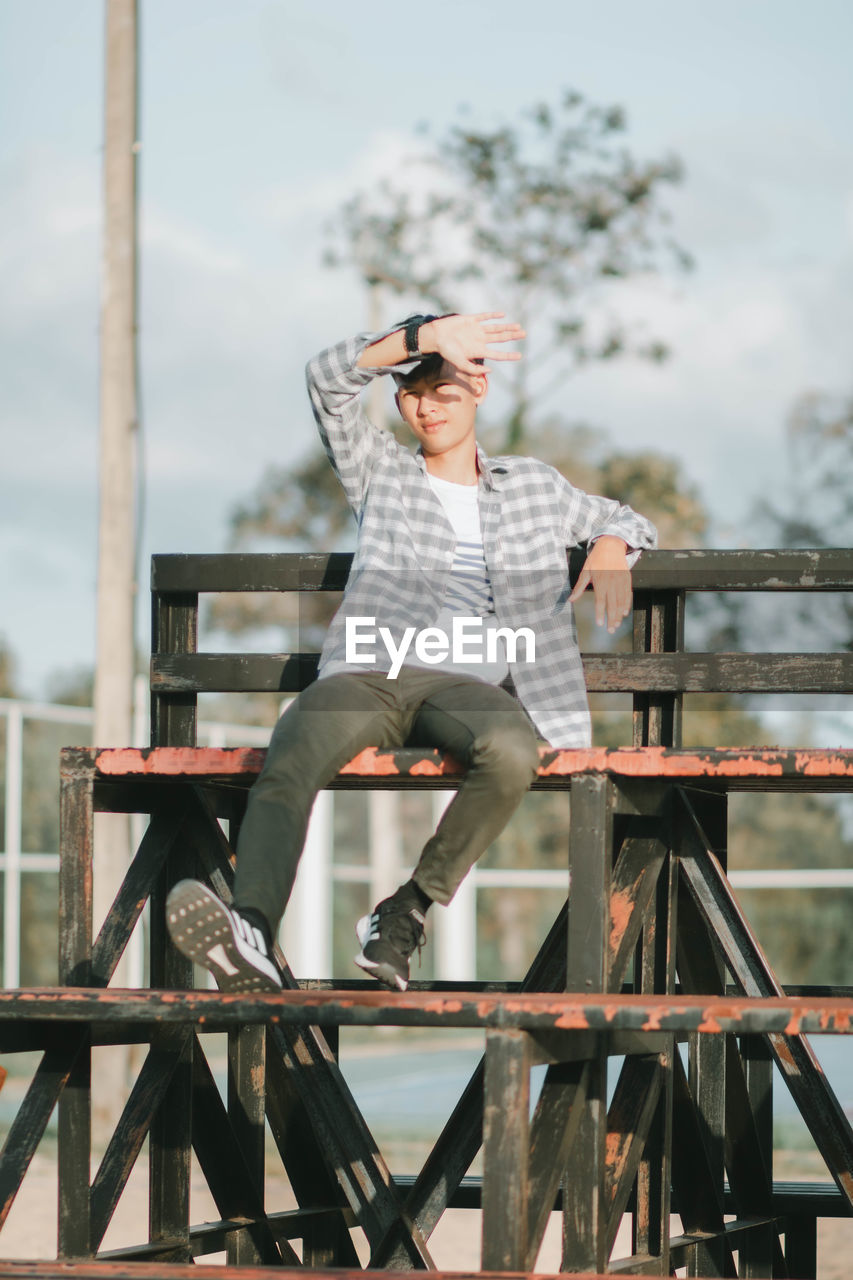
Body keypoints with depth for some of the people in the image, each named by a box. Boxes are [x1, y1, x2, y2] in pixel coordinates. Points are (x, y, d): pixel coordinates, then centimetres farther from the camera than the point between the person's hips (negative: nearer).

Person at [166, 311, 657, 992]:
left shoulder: (535, 484, 29)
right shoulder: (381, 471, 25)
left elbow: (621, 519, 42)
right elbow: (329, 377, 10)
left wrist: (611, 549, 16)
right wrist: (425, 333, -4)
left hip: (469, 687, 0)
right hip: (365, 677, 0)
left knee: (510, 751, -39)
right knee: (293, 751, -36)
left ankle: (407, 914, -27)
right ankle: (250, 937, -58)